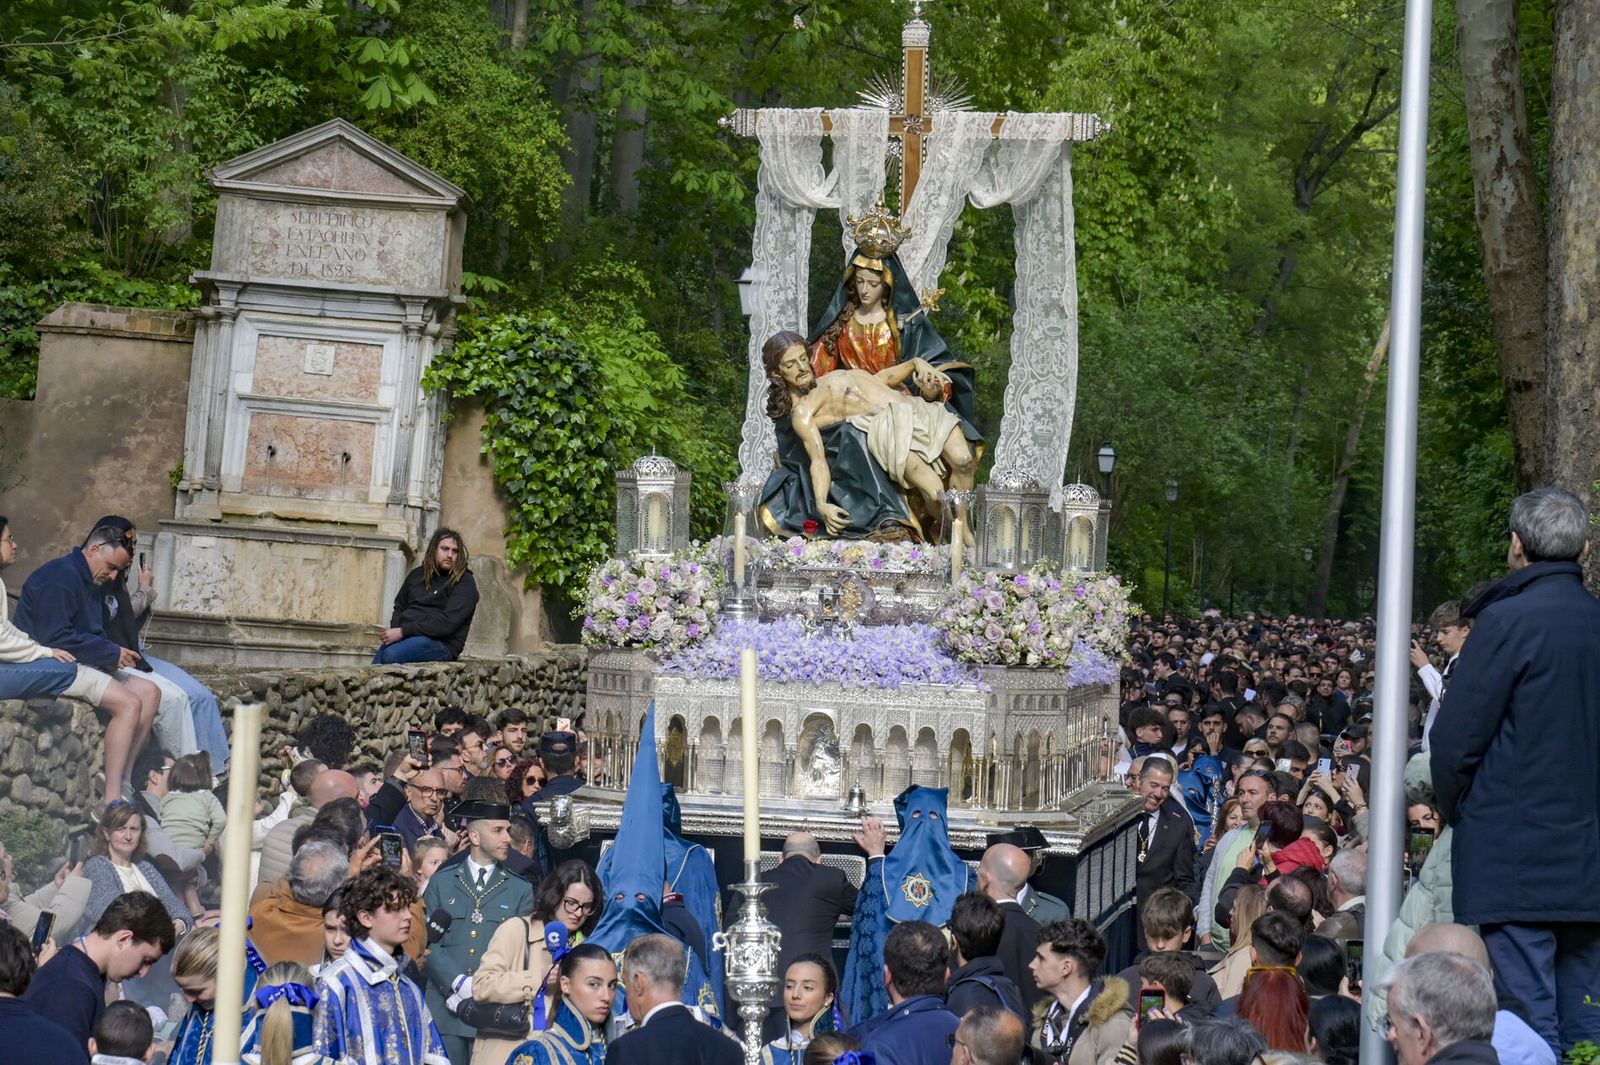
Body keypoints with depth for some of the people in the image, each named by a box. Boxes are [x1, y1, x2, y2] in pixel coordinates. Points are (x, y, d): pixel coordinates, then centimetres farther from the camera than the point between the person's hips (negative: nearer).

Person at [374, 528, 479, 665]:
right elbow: (399, 606, 30)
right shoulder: (417, 575, 20)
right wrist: (394, 630, 5)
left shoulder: (464, 583, -1)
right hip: (407, 637, 5)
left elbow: (447, 623, -12)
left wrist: (403, 631, -16)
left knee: (391, 655, -33)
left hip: (441, 642, -5)